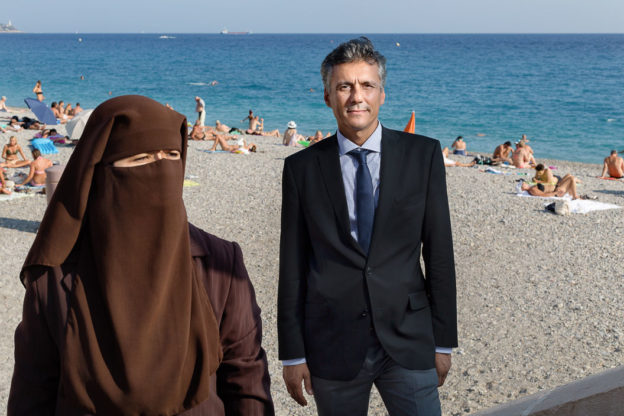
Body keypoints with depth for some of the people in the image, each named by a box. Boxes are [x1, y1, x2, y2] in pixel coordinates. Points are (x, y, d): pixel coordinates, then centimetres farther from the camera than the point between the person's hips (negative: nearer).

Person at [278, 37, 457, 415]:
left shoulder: (423, 154, 1)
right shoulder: (302, 168, 2)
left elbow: (440, 252, 2)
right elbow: (293, 267, 3)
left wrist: (443, 341, 2)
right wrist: (292, 354, 2)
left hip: (408, 341, 0)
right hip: (332, 346, 0)